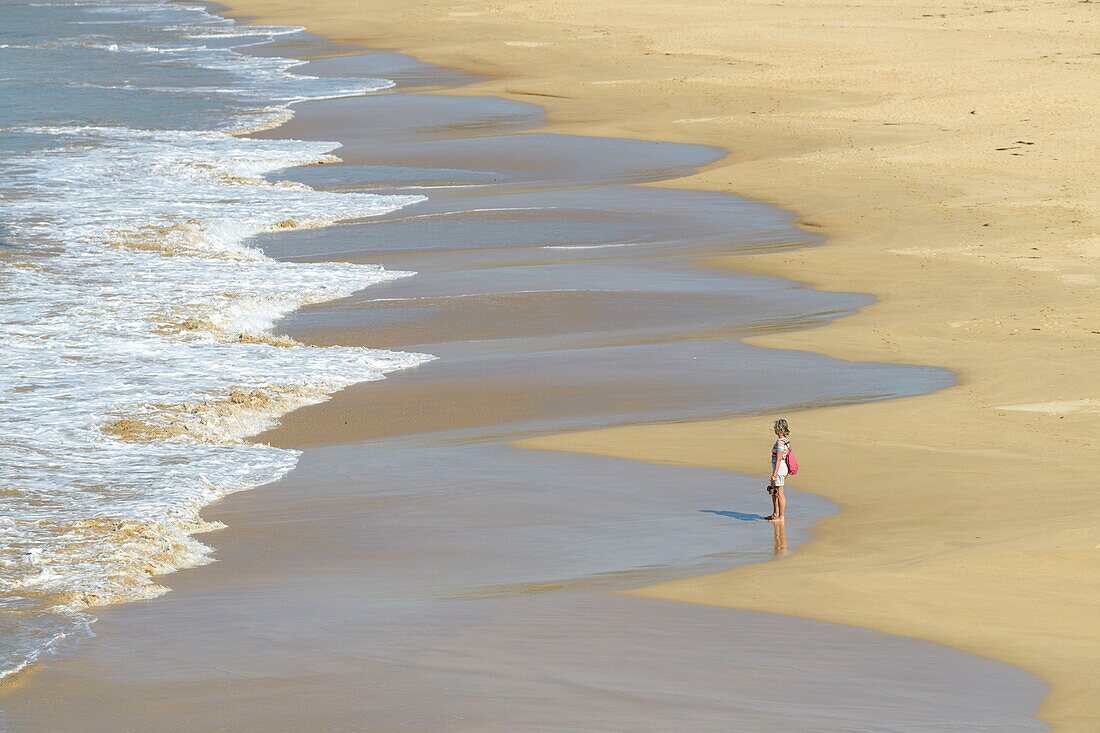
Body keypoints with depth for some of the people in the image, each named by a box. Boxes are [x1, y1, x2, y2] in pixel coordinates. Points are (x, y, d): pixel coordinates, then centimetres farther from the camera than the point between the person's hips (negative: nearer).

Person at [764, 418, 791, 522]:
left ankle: (781, 517, 1)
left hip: (780, 467, -10)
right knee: (772, 491, 21)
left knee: (779, 493, -4)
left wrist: (774, 474, -20)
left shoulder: (780, 441, -18)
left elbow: (779, 459, -21)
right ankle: (775, 514, 30)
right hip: (783, 466, 10)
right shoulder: (786, 440, 11)